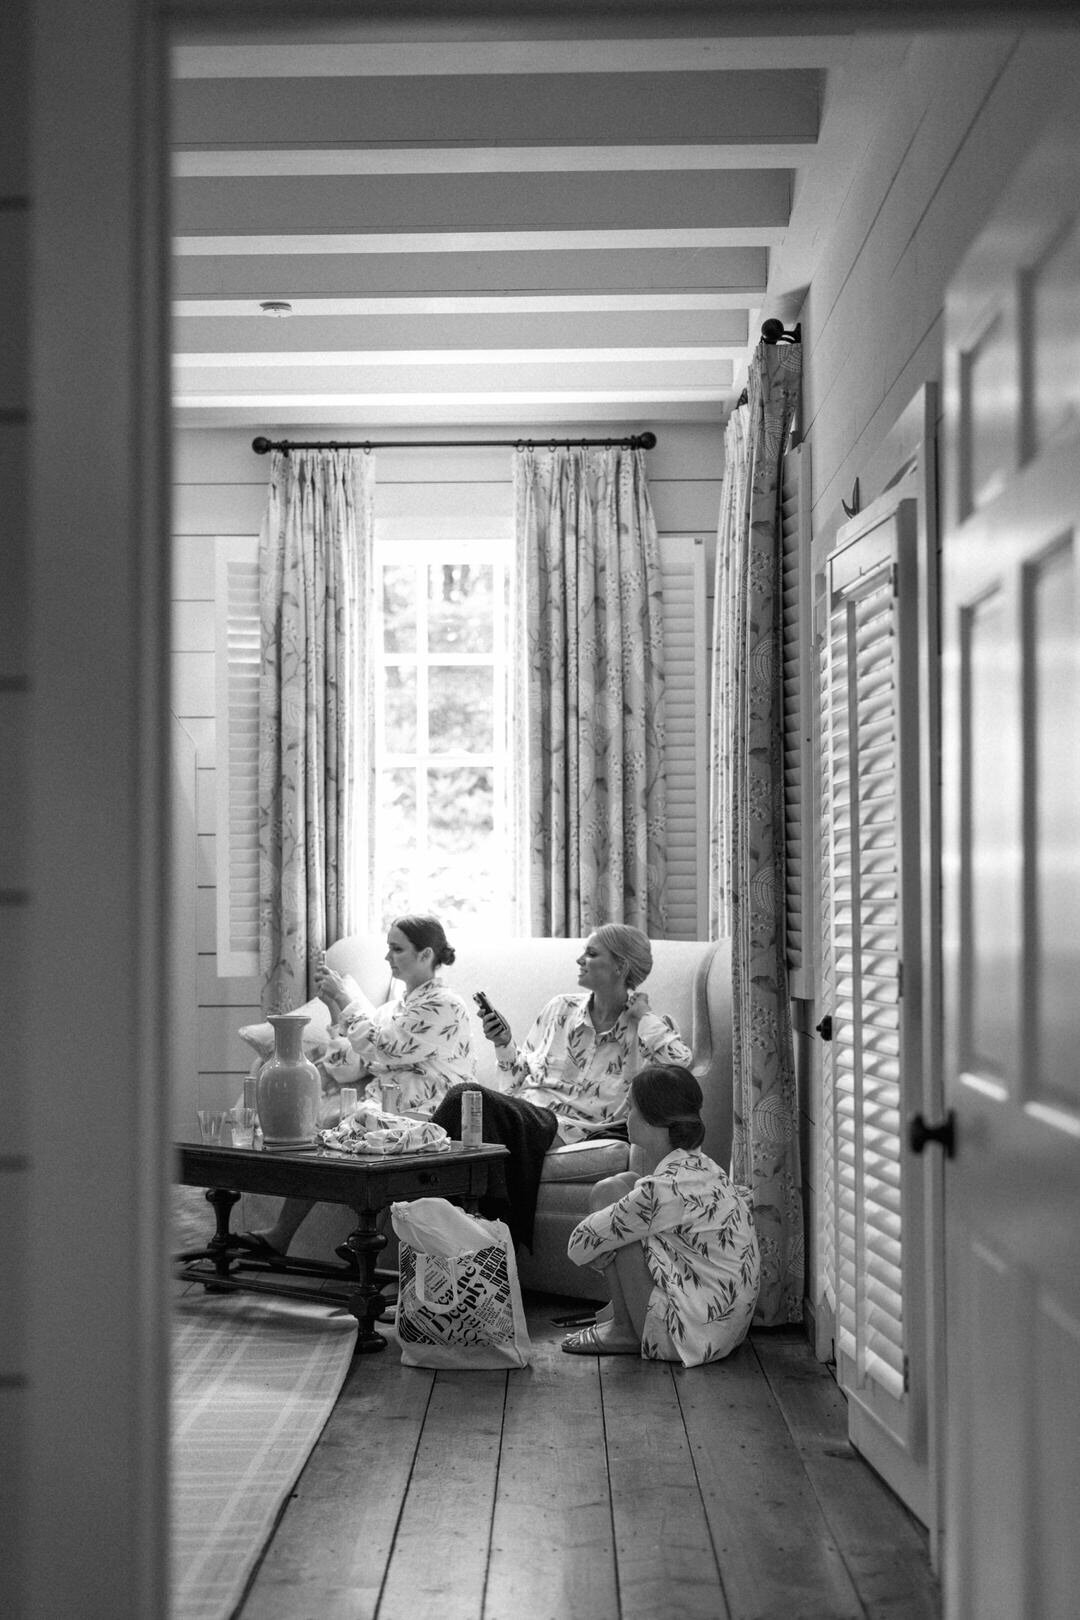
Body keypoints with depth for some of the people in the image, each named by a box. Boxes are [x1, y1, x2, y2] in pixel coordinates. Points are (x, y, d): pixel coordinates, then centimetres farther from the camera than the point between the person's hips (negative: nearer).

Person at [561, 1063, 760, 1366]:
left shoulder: (663, 1188, -23)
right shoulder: (701, 1166, 2)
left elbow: (579, 1246, -15)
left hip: (694, 1336, -9)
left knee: (608, 1193, -7)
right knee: (625, 1183, 14)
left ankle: (624, 1330, 2)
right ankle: (621, 1308, 19)